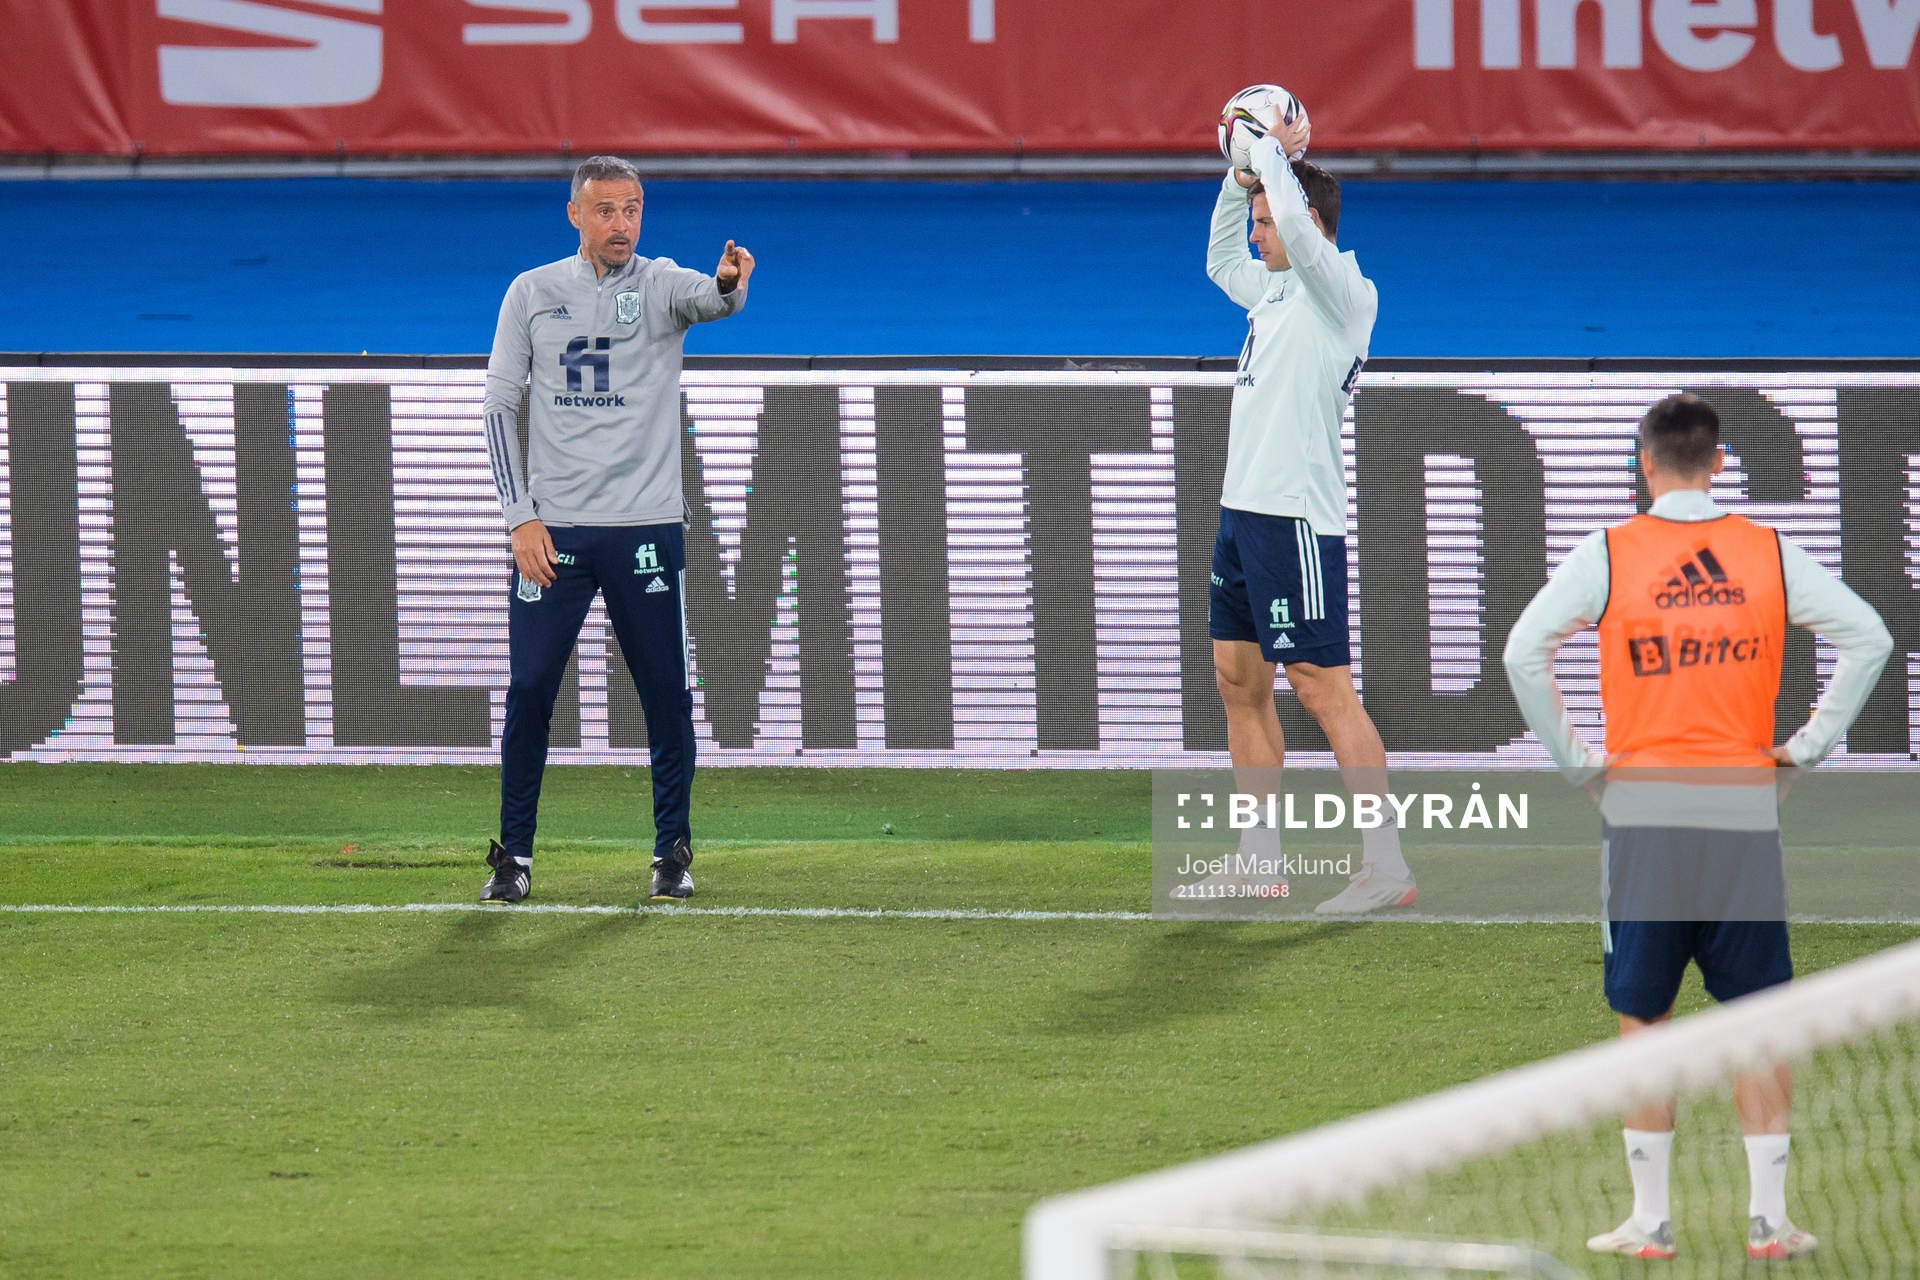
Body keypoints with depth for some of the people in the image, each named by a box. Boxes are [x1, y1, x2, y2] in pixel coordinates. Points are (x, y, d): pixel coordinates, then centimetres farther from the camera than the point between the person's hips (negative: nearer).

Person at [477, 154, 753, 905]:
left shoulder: (660, 285, 2)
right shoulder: (532, 293, 6)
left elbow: (710, 300, -22)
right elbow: (500, 406, 6)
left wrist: (728, 283, -48)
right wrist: (521, 517, -4)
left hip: (646, 526, -1)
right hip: (553, 530, 1)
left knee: (667, 695, 2)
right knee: (529, 690, -2)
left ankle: (673, 854, 16)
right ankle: (513, 857, 9)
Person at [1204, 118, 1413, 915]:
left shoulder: (1344, 294, -12)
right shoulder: (1275, 289, 15)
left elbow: (1298, 223, -29)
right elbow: (1220, 262, 34)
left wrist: (1275, 153, -13)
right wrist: (1239, 178, 20)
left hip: (1296, 519, -10)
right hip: (1244, 511, 10)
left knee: (1322, 686, -11)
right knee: (1240, 681, 12)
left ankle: (1387, 869, -11)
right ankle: (1260, 860, 19)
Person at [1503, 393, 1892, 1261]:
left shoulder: (1607, 556, -2)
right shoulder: (1769, 555, 4)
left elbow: (1523, 650, -8)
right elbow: (1869, 637, 4)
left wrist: (1572, 757, 0)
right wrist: (1809, 745, 7)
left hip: (1643, 806, -1)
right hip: (1744, 809, 1)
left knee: (1645, 1020, 5)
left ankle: (1649, 1221, 5)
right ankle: (1768, 1217, 5)